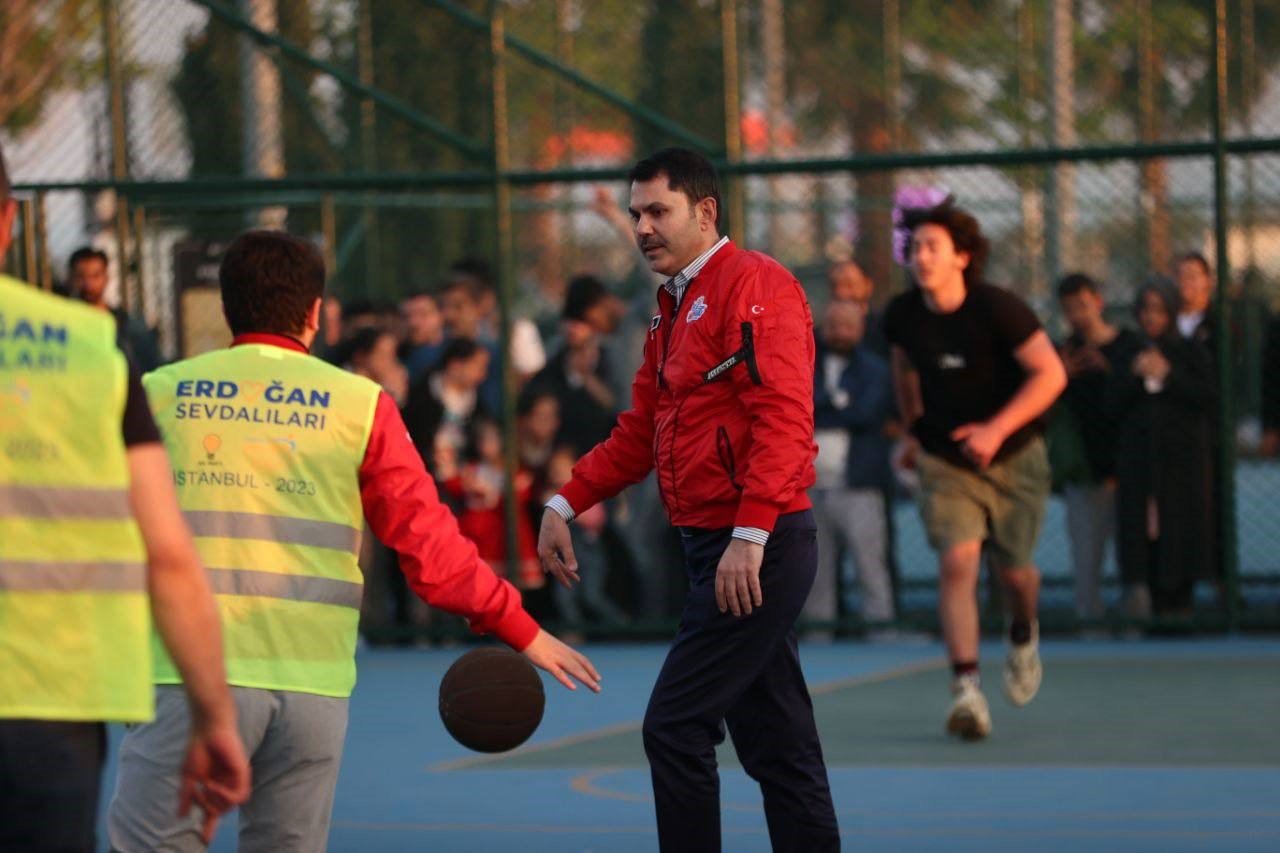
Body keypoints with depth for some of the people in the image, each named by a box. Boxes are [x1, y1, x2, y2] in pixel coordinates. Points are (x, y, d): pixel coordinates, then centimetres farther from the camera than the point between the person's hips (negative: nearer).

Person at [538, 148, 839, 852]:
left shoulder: (754, 285, -10)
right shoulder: (673, 311, 20)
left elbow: (782, 418, -20)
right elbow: (641, 432, 25)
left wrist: (750, 536, -26)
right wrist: (565, 505, 15)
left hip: (758, 552, -10)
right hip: (718, 551, 10)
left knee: (676, 729, -10)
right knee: (776, 744, 10)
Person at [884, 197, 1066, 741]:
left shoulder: (997, 309, -19)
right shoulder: (902, 317, -7)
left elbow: (1051, 374, -19)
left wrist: (997, 429, -28)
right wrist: (915, 427, 18)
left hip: (1013, 458, -1)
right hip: (946, 461, 1)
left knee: (1013, 569, 9)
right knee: (957, 561, -18)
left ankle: (1023, 636, 45)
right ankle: (966, 687, -23)